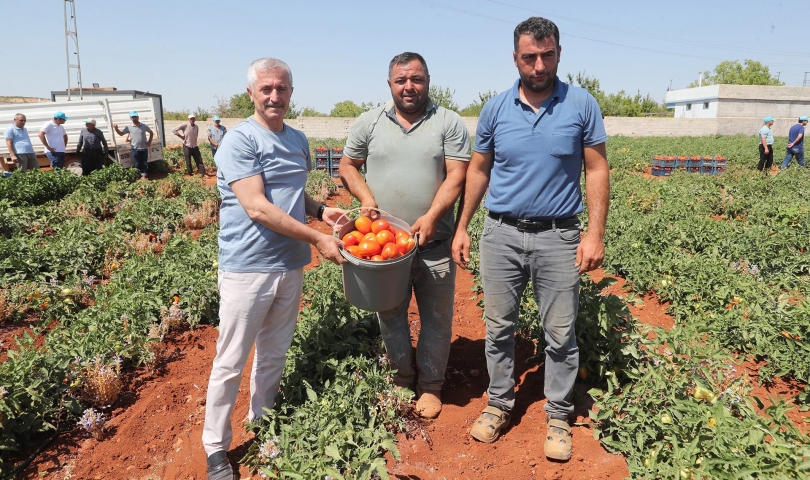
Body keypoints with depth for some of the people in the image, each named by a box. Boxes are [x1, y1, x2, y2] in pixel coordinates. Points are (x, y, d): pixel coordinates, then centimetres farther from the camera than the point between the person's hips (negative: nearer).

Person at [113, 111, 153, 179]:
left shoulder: (144, 126, 2)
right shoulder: (129, 127, 0)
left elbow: (151, 132, 15)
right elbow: (121, 133, 4)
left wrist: (149, 141, 6)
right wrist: (116, 128, -15)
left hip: (144, 148, 1)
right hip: (135, 149, -1)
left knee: (144, 163, 6)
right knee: (137, 164, 5)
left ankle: (144, 176, 13)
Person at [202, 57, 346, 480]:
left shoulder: (297, 140, 11)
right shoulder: (240, 140, -11)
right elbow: (258, 208, -20)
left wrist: (320, 210, 1)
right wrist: (317, 238, -18)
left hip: (290, 267, 7)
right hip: (247, 268, -7)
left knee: (274, 357, 18)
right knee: (230, 363, 5)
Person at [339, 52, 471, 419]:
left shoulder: (448, 123, -1)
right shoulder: (369, 123, 5)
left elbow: (456, 176, -7)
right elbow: (347, 166, 12)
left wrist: (432, 216, -20)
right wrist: (365, 196, -6)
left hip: (434, 243, -2)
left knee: (436, 317, 8)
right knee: (389, 314, 14)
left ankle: (431, 385, 27)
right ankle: (402, 376, 35)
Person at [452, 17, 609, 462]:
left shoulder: (581, 104, -2)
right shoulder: (495, 108, 2)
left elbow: (597, 170, 0)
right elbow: (478, 171, 10)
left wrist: (596, 233, -8)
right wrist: (461, 227, 6)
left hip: (558, 237, -1)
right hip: (501, 233, 2)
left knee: (560, 334, 7)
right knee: (498, 327, 11)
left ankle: (558, 416, 25)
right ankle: (499, 404, 30)